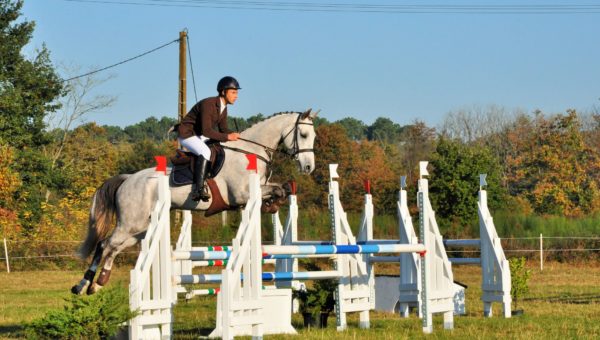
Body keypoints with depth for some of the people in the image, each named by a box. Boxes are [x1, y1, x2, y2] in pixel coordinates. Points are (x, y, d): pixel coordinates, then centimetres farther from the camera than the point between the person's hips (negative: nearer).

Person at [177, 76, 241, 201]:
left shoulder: (223, 108, 3)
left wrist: (234, 135, -11)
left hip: (200, 136, 10)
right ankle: (198, 189, -39)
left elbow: (223, 129, 9)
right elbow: (206, 130, -32)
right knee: (205, 151, -33)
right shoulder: (208, 104, -26)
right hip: (187, 134, -10)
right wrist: (227, 137, -33)